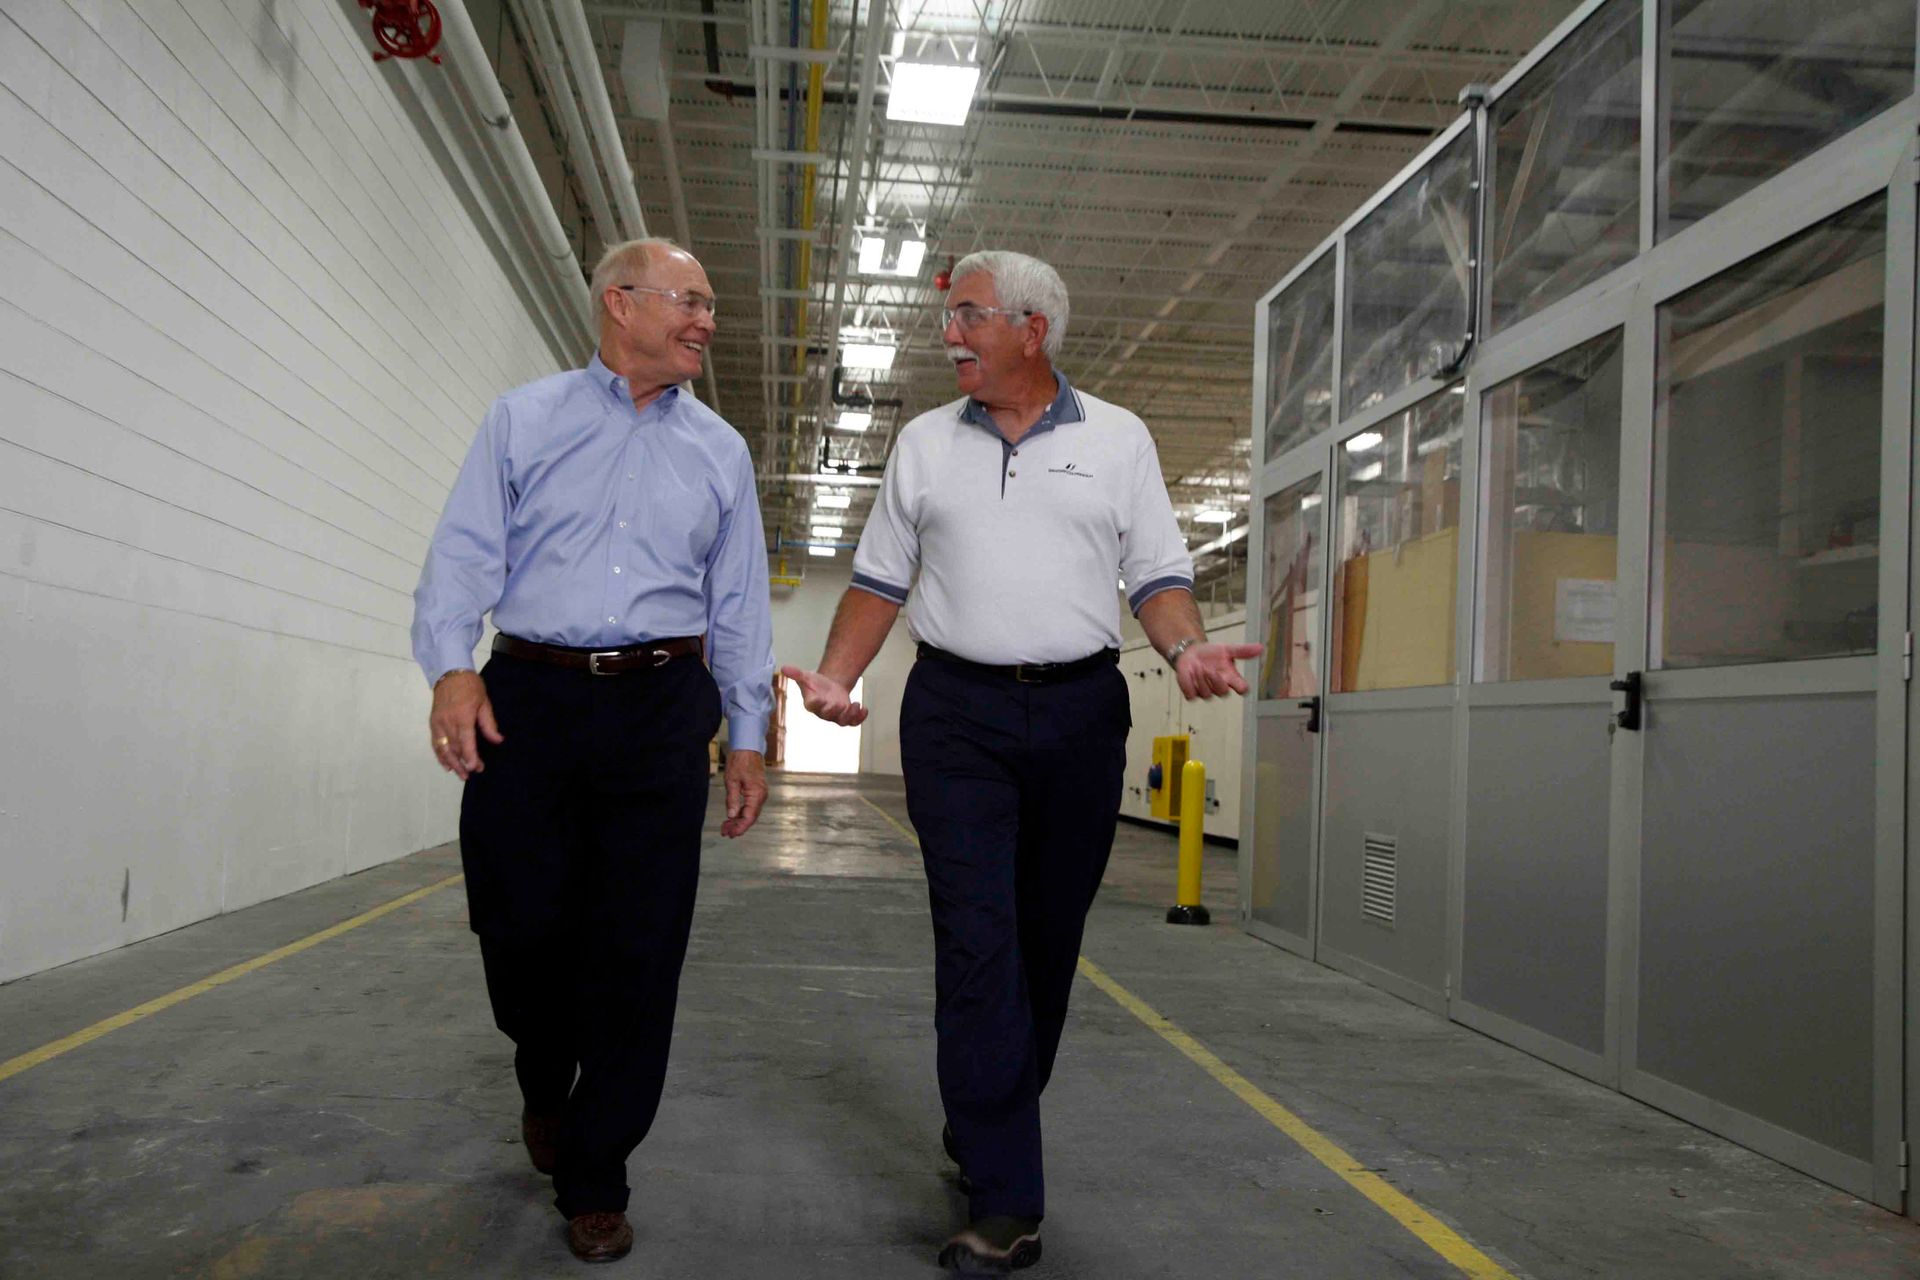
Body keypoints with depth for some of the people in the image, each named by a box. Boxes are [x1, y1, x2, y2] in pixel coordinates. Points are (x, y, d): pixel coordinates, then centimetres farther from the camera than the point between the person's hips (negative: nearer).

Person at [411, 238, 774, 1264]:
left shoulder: (720, 450, 15)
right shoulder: (523, 420, 10)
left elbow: (740, 605, 14)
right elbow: (464, 553, 1)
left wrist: (748, 735, 8)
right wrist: (451, 666, -16)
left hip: (661, 711, 1)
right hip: (529, 698, -1)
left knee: (640, 949, -1)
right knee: (521, 919, 2)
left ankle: (592, 1179, 14)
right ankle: (545, 1082, 36)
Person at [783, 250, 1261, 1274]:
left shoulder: (1118, 439, 8)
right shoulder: (924, 443, 12)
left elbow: (1158, 574, 5)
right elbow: (880, 581, 12)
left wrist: (1187, 649, -15)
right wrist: (835, 676, -4)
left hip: (1080, 709, 1)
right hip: (956, 711, 0)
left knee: (1047, 940, 8)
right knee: (977, 942, -8)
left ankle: (987, 1126, 30)